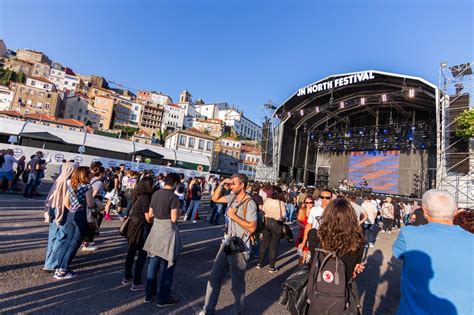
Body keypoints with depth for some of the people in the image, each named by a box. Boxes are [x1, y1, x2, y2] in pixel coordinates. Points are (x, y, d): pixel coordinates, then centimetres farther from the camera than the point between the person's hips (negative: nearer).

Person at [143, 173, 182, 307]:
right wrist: (178, 212, 0)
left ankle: (149, 294, 33)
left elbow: (150, 215, 9)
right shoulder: (173, 197, -18)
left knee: (153, 263, 20)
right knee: (167, 266, 8)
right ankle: (163, 298, 21)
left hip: (156, 230, 7)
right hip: (168, 232, -7)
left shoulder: (155, 194, 4)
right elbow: (174, 219, -20)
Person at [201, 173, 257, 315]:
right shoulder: (232, 197, 1)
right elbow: (215, 198, 12)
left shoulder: (249, 203, -21)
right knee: (214, 277, 17)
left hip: (239, 249, -7)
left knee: (237, 284, 12)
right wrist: (221, 184, -3)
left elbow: (252, 228, -24)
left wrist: (234, 216, -22)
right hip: (226, 244, 8)